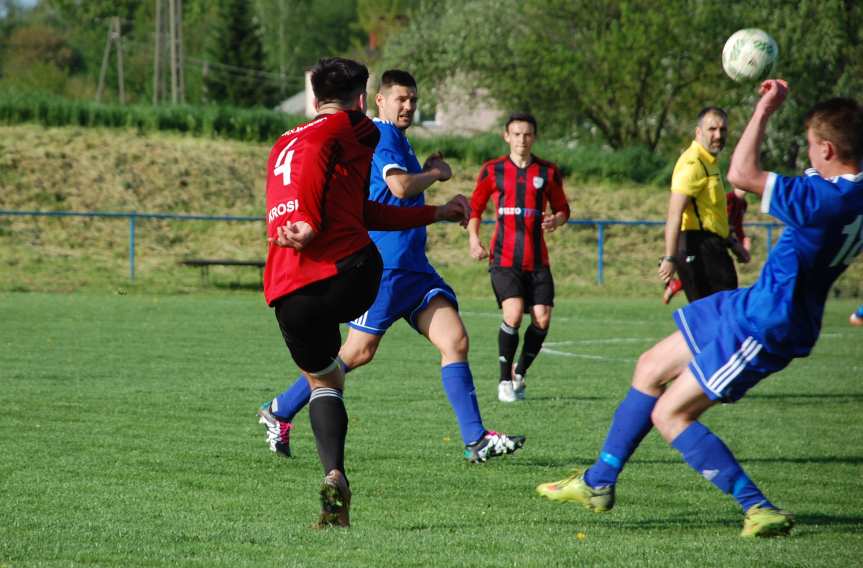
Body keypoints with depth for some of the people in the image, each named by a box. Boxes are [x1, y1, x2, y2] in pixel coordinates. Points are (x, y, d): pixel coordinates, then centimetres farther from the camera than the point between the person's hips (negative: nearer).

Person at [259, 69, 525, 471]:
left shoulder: (397, 140, 21)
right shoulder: (379, 135, -9)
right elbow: (401, 186, -22)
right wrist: (436, 173, -6)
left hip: (413, 266, 9)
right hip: (382, 264, -9)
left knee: (455, 340, -5)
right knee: (359, 352, -3)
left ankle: (476, 440, -9)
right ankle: (279, 411, 12)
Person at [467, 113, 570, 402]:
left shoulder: (548, 172, 9)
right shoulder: (492, 170, 5)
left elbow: (563, 209, 16)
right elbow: (474, 208, 12)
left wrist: (556, 220, -7)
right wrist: (474, 238, -3)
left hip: (537, 259, 2)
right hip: (504, 257, -2)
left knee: (542, 318, -7)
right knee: (513, 313, -19)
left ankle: (520, 374, 16)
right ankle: (505, 380, -4)